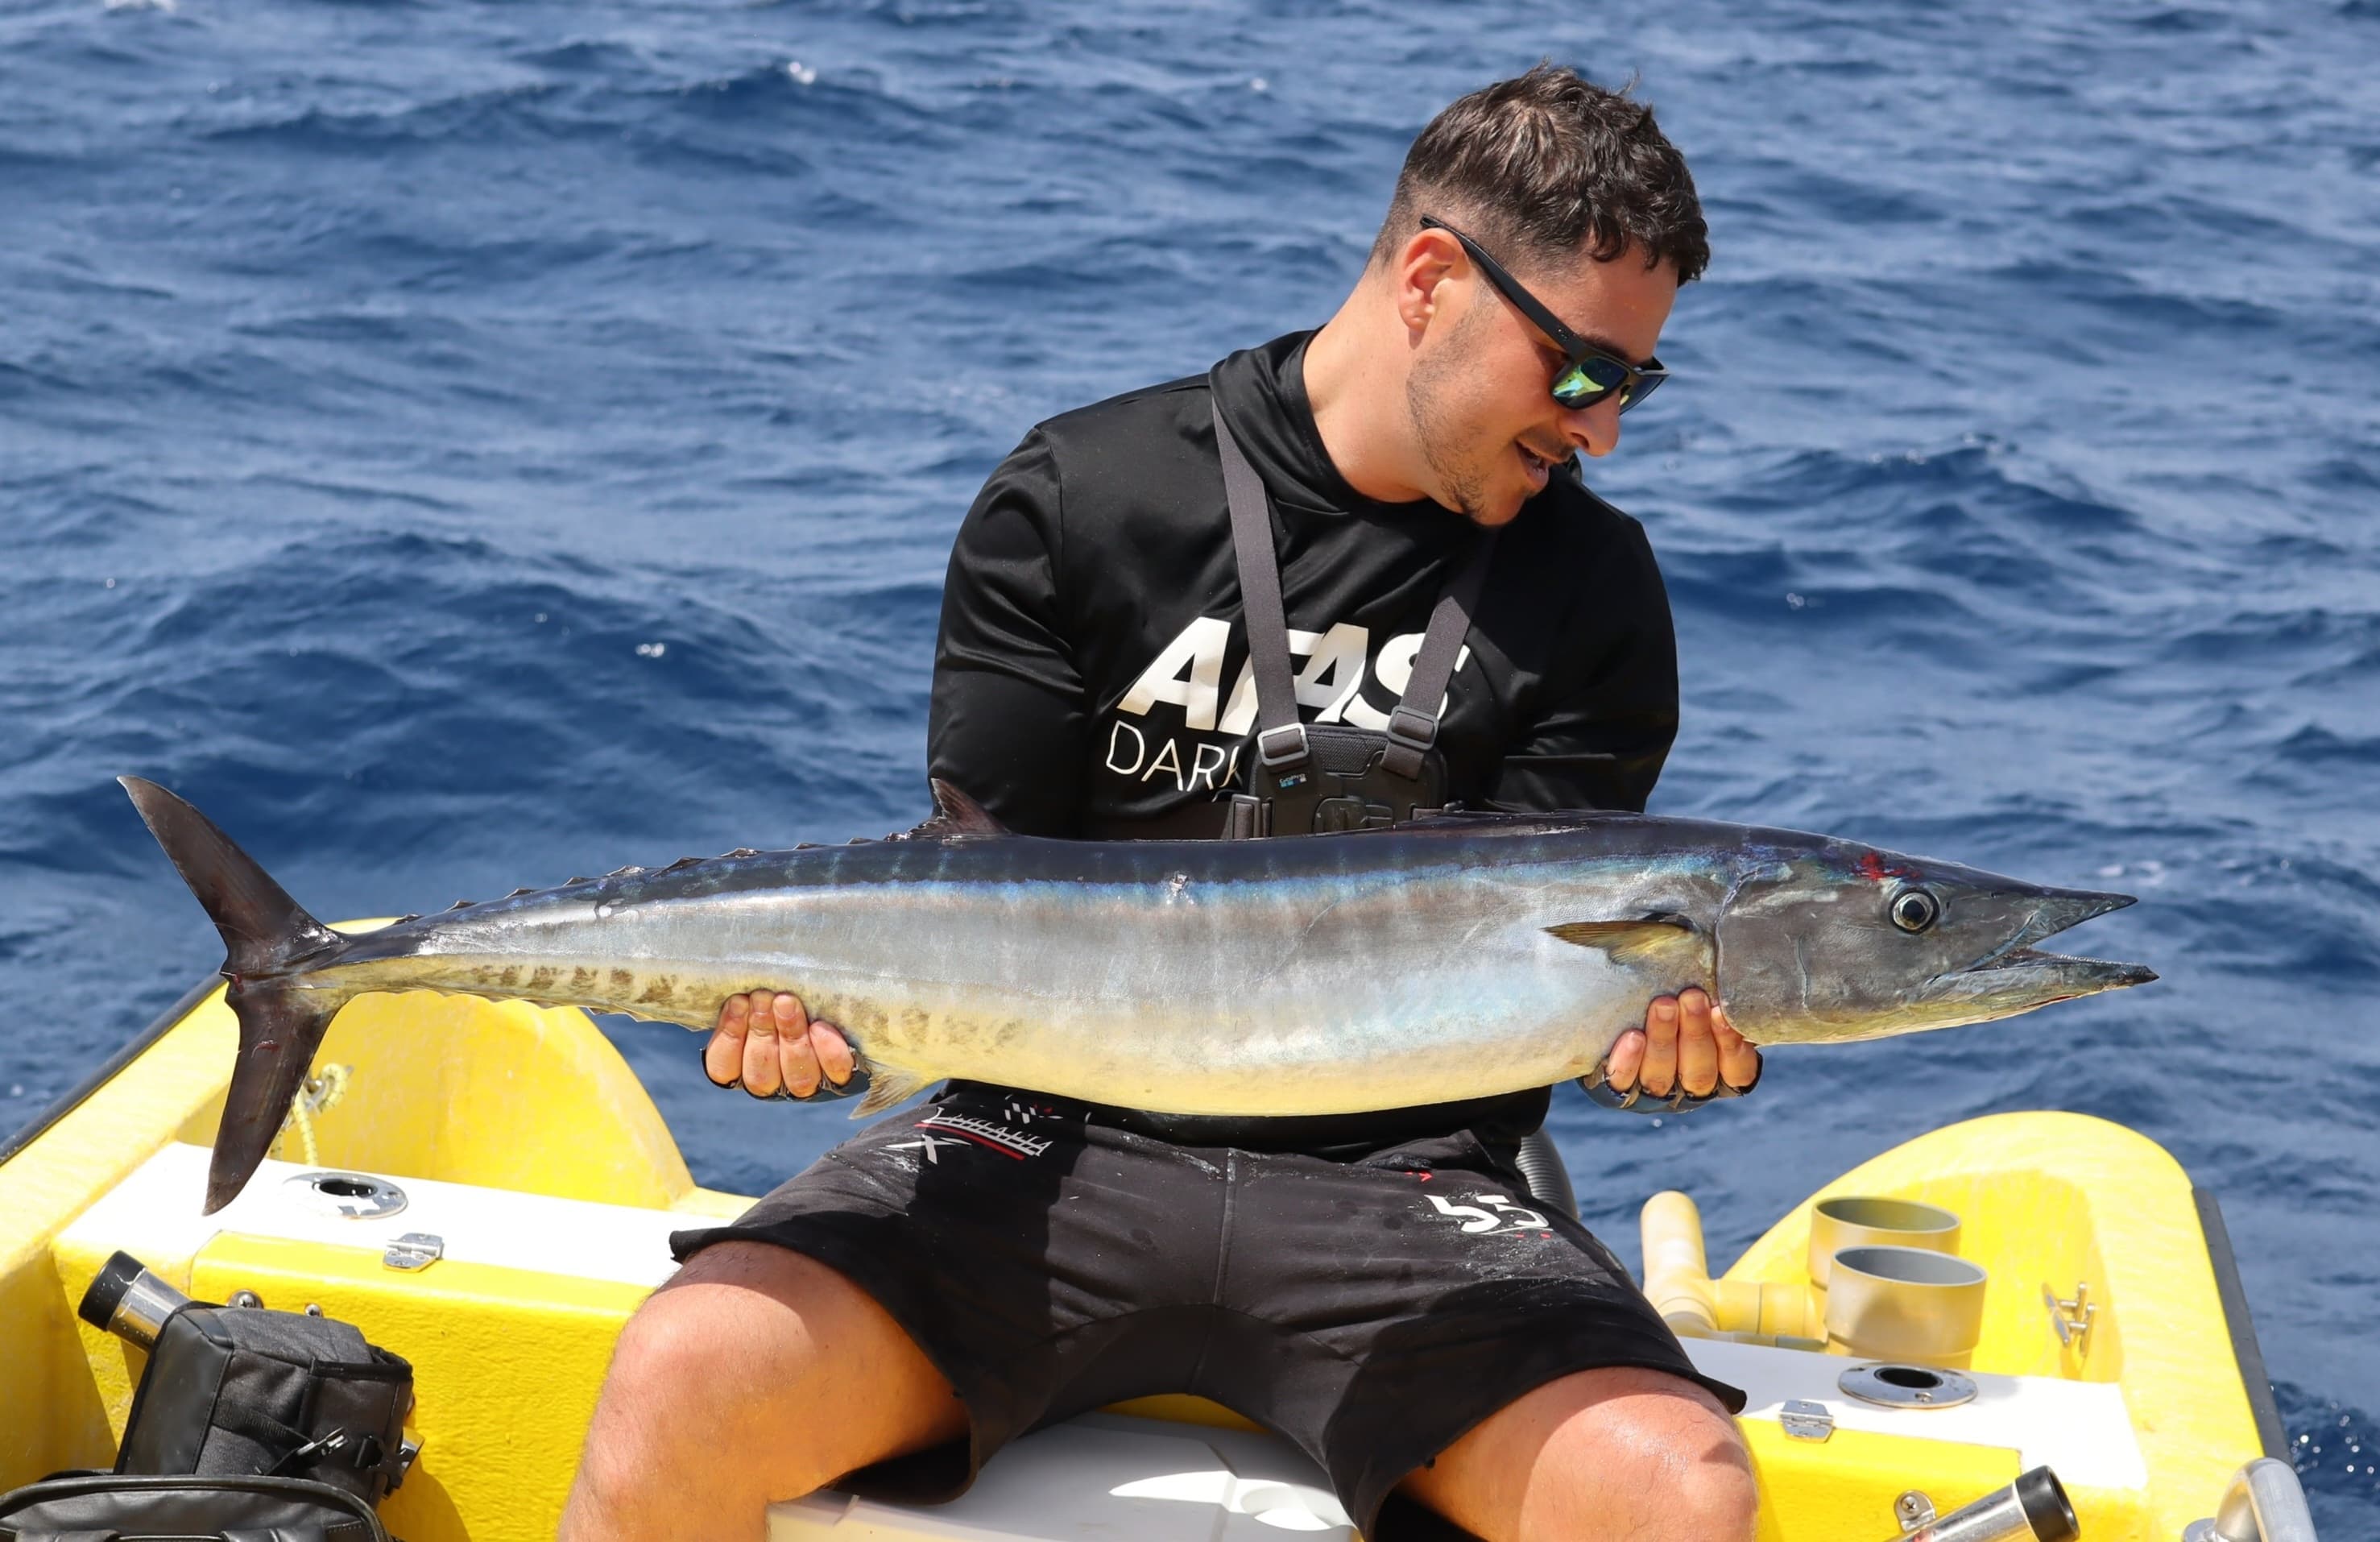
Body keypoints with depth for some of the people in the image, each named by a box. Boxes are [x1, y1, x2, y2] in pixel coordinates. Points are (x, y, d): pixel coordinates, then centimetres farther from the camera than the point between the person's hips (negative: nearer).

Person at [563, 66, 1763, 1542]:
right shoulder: (1079, 499, 4)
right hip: (1059, 1140, 0)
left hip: (1394, 1184, 1)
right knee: (679, 1386, -24)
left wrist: (1641, 1024, -20)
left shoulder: (1592, 589, 6)